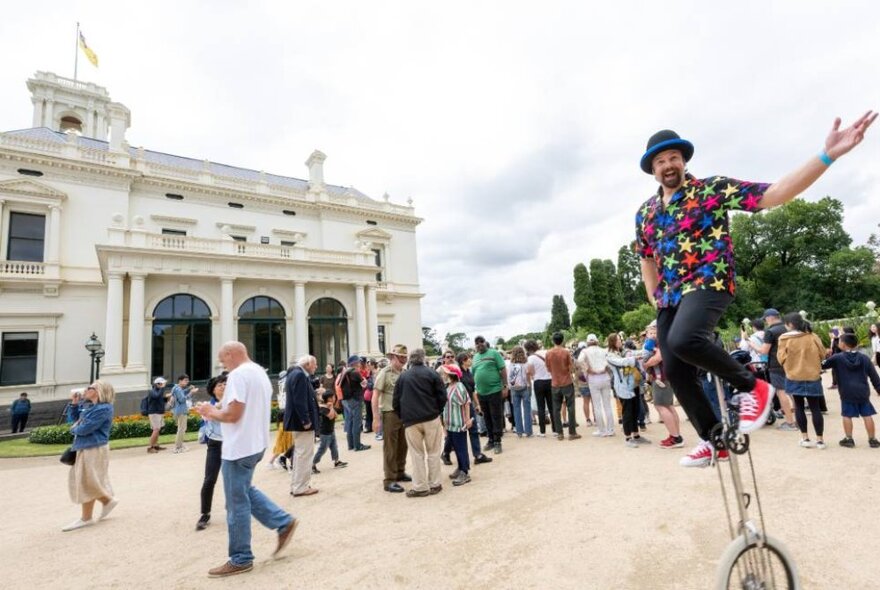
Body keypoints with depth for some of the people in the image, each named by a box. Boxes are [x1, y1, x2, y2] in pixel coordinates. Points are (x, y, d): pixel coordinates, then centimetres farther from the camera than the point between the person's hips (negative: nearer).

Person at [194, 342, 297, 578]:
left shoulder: (238, 374, -18)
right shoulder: (260, 372, 13)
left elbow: (232, 414, -23)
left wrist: (211, 412, -4)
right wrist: (219, 410, 15)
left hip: (240, 447, -10)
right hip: (255, 443, 10)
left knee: (237, 504, 4)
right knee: (245, 491, 22)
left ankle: (240, 559, 18)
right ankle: (284, 523, 21)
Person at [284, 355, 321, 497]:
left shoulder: (295, 373, 14)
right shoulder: (299, 375, -18)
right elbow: (299, 400, -25)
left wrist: (315, 394, 16)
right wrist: (306, 420, -25)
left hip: (297, 421, 11)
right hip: (302, 421, -11)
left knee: (299, 454, 18)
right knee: (304, 454, -2)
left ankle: (296, 486, 26)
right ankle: (301, 487, 6)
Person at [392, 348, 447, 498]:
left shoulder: (402, 376, 6)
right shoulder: (432, 373, 0)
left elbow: (396, 401, 6)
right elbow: (442, 396, -3)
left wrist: (403, 417, 15)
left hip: (411, 420, 1)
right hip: (431, 418, -1)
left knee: (417, 454, 9)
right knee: (433, 452, 10)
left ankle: (420, 487, 11)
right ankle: (434, 485, 17)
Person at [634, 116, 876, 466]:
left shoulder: (711, 188, 0)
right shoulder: (645, 212, 13)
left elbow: (773, 195, -9)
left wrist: (828, 155, -20)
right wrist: (655, 298, 16)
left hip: (708, 284, -6)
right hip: (669, 296, 6)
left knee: (683, 340, -35)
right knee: (674, 371, 2)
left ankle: (752, 387, -7)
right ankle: (713, 439, 20)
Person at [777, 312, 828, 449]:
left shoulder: (784, 339, -11)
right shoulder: (812, 337, -4)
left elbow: (781, 358, -8)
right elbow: (822, 354, 5)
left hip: (794, 377, -2)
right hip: (813, 377, 2)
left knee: (799, 406, 11)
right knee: (815, 408, 8)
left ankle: (805, 438, 14)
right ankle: (820, 439, 12)